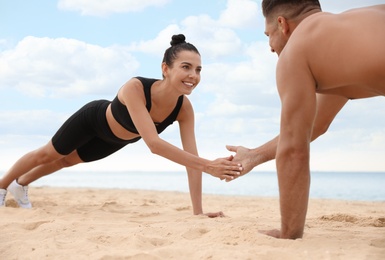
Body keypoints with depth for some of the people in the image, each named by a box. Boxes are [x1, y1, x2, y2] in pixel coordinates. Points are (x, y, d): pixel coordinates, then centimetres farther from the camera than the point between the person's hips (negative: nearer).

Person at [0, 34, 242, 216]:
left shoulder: (185, 108, -33)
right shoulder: (135, 88, -49)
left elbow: (192, 157, -32)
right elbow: (153, 143, -58)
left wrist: (198, 211, -39)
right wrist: (208, 165, -66)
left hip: (116, 139, 6)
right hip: (94, 118, -5)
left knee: (67, 160, 28)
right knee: (47, 155, 19)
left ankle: (20, 185, 56)